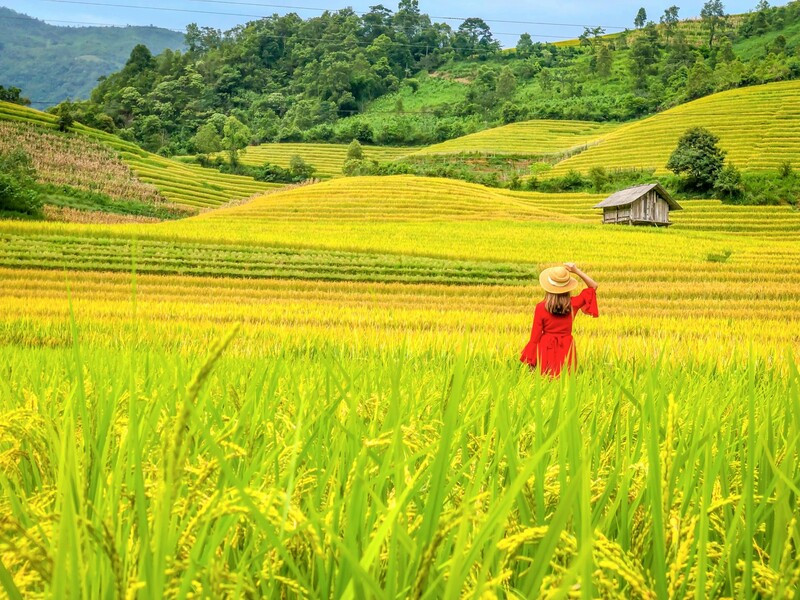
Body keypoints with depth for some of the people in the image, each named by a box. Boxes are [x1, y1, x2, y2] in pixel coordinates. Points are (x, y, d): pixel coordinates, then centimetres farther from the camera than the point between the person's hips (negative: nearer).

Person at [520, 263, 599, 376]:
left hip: (546, 349, -2)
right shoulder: (573, 304, -5)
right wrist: (577, 271, -2)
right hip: (566, 349, 2)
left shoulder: (541, 307, -11)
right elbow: (593, 286, 8)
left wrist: (531, 361, 1)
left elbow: (535, 335, -7)